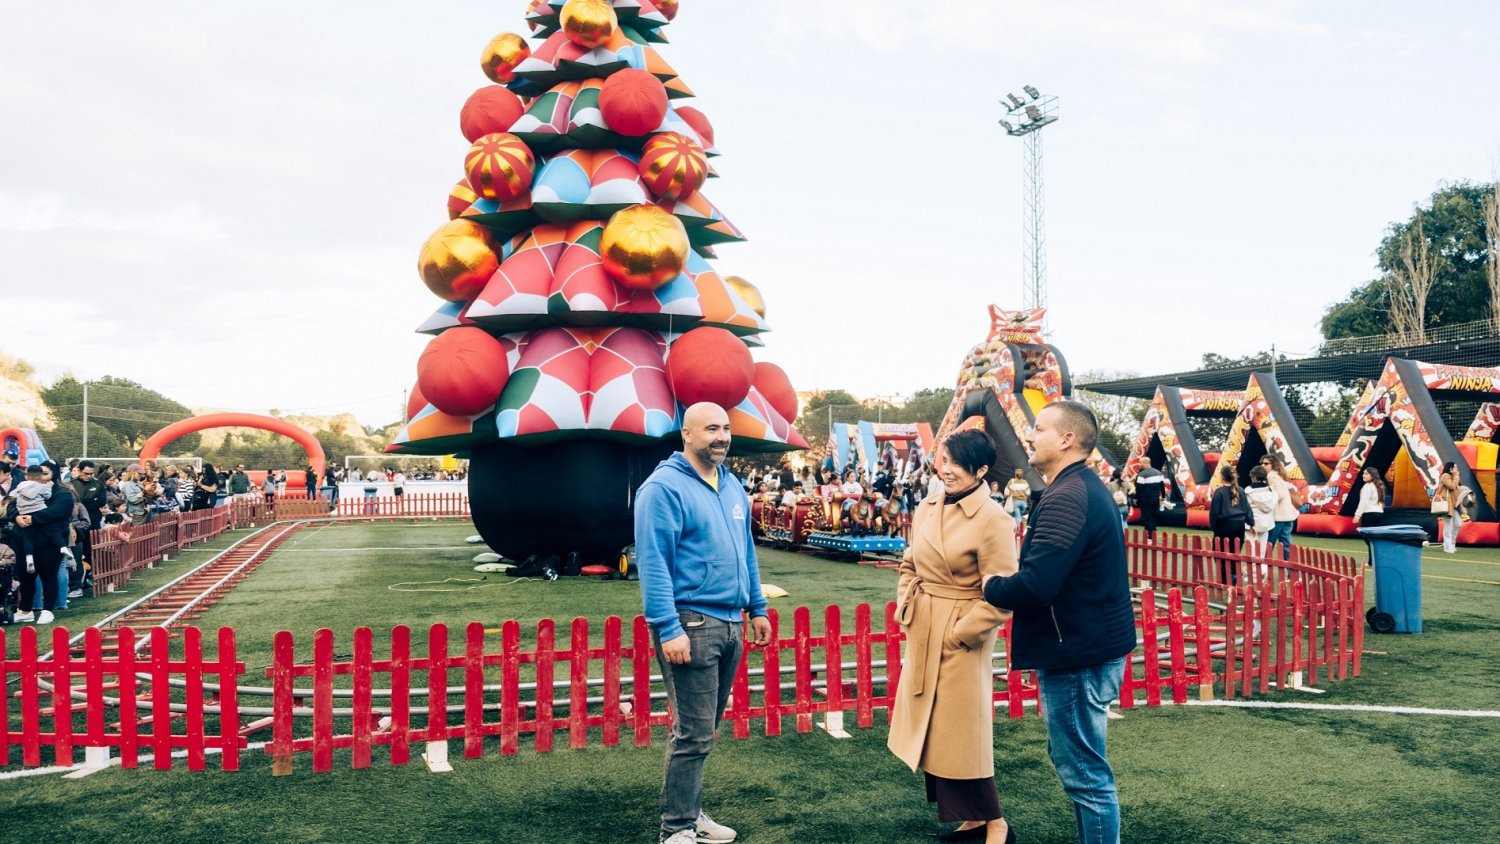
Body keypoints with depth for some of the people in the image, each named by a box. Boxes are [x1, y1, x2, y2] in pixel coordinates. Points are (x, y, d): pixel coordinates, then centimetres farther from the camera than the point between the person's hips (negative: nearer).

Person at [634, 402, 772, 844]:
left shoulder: (732, 487, 13)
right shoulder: (664, 487, -13)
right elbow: (652, 563, -17)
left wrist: (757, 608, 17)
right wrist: (668, 628, -22)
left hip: (730, 623, 8)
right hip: (691, 624, -8)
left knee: (703, 730, 16)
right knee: (694, 734, -4)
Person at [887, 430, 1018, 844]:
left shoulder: (993, 520, -17)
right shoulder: (927, 509, 5)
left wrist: (960, 632, -15)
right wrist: (905, 604, 4)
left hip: (961, 638, -8)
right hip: (921, 634, 8)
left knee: (961, 733, 0)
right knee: (933, 730, 14)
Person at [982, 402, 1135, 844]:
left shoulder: (1066, 497, -22)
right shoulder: (1087, 487, 13)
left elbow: (1035, 584, -30)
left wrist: (991, 585, -11)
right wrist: (1006, 582, 3)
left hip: (1078, 654, -11)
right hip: (1092, 644, 11)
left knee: (1084, 772, 0)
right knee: (1076, 761, 23)